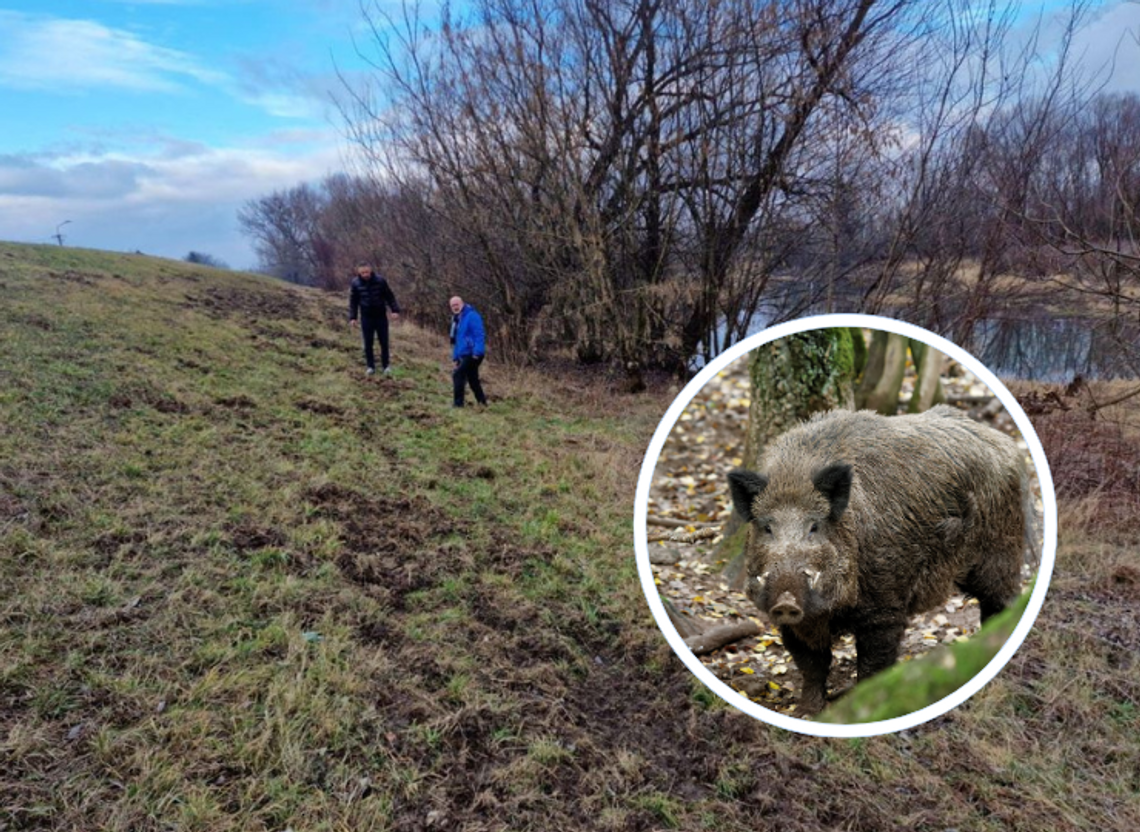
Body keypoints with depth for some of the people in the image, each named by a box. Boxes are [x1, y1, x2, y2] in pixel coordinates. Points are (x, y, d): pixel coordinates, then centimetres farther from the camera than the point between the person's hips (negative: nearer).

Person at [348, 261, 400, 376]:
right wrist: (352, 317, -3)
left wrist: (395, 310, -10)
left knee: (384, 342, 5)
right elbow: (353, 302, 1)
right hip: (366, 318, 1)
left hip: (381, 316, 0)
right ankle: (370, 366, 17)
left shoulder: (380, 281, -11)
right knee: (368, 344, 5)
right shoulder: (355, 283, -8)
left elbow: (390, 296, -3)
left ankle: (385, 366, 19)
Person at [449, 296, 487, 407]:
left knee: (458, 374, -16)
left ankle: (458, 403, -12)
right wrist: (455, 356, 19)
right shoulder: (457, 319, 18)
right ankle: (482, 402, 23)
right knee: (473, 380, 14)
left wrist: (477, 352, -27)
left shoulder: (471, 316, -10)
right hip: (463, 355, 10)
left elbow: (479, 335, -19)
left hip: (472, 354, -10)